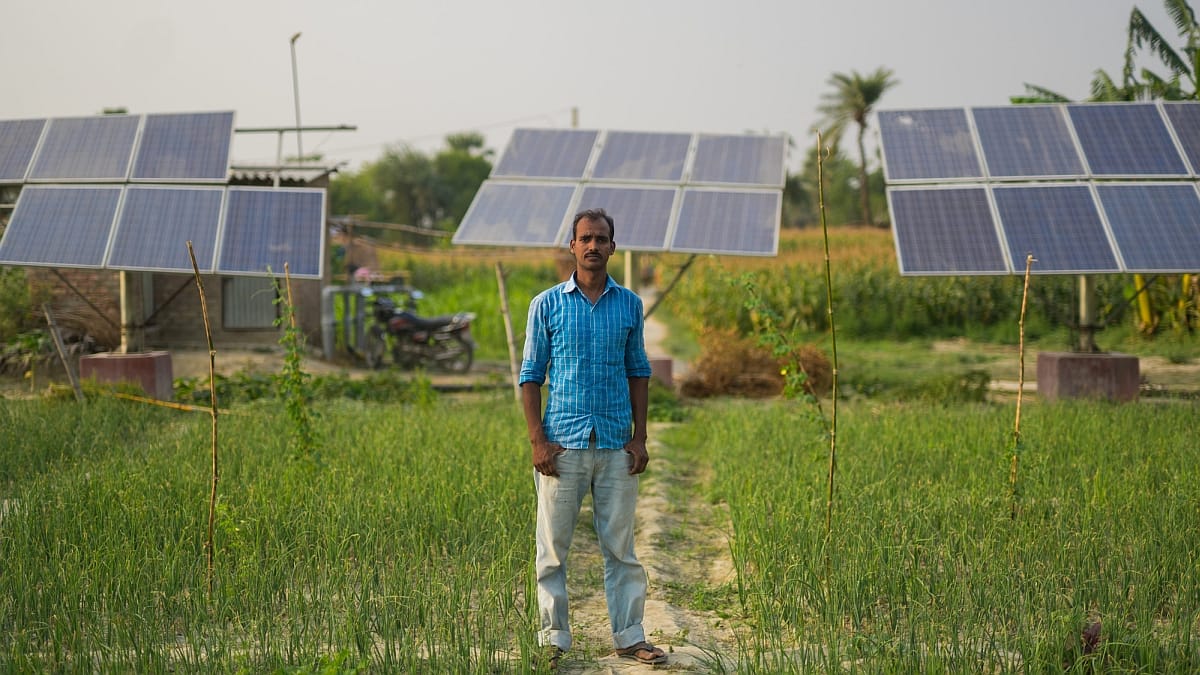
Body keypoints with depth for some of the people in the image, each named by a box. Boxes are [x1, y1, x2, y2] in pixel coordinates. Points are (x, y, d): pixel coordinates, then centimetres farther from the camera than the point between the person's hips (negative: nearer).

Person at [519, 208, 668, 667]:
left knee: (621, 546, 6)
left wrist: (639, 437, 3)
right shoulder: (547, 304, 2)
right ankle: (553, 639, 10)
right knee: (553, 547, 2)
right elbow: (531, 375, 2)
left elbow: (638, 371, 12)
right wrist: (538, 441, -7)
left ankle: (629, 636, 13)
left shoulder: (630, 305, 8)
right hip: (563, 444, -2)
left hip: (616, 444, 2)